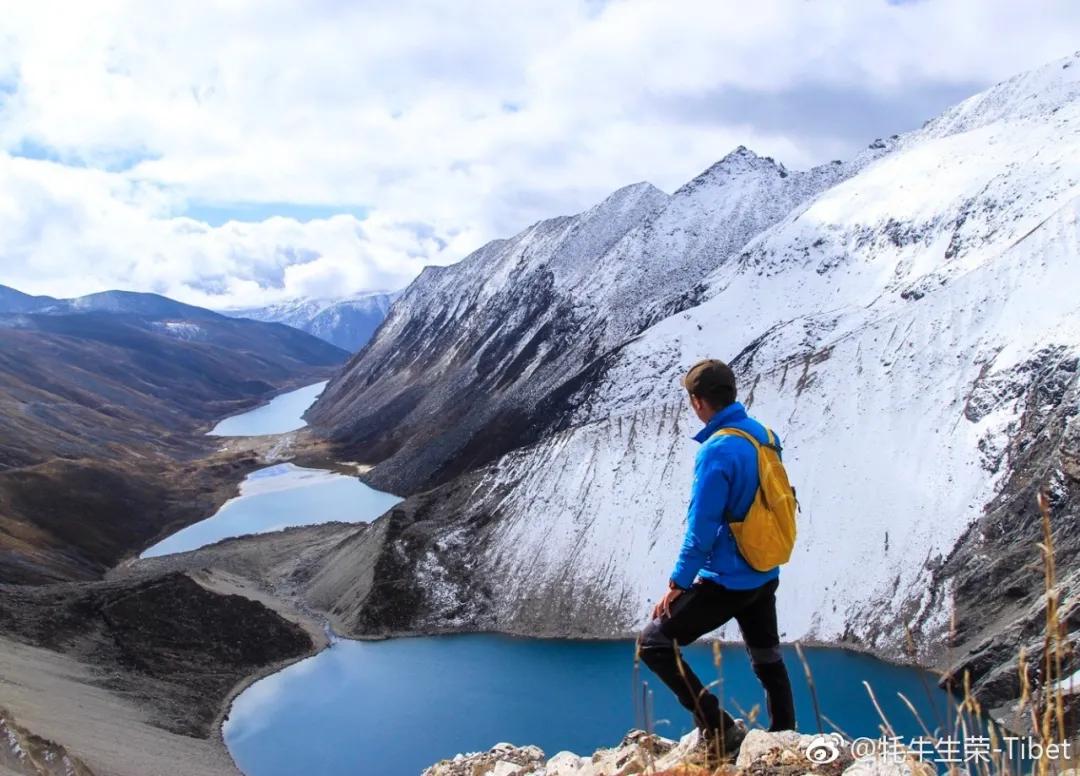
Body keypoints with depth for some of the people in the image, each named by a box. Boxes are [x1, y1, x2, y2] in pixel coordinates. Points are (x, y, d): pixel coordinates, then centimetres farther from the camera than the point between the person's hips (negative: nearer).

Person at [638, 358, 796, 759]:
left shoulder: (717, 451, -24)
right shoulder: (763, 435, 1)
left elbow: (702, 527, -23)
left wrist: (678, 583, -14)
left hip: (726, 582, -8)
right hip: (765, 575, 9)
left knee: (653, 643, 1)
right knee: (768, 659, 24)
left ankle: (719, 730, 0)